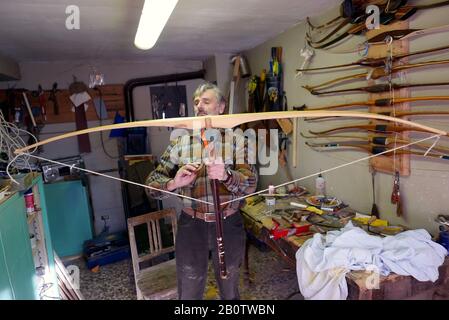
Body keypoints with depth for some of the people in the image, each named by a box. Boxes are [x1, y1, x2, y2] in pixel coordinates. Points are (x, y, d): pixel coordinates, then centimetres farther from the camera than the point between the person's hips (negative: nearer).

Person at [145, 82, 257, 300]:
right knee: (188, 293, 16)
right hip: (191, 226, 1)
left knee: (230, 291, 22)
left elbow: (251, 183, -13)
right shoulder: (180, 142, 0)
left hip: (229, 225, 0)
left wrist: (226, 175, -33)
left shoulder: (236, 139, -2)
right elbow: (152, 183, -3)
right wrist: (174, 183, -25)